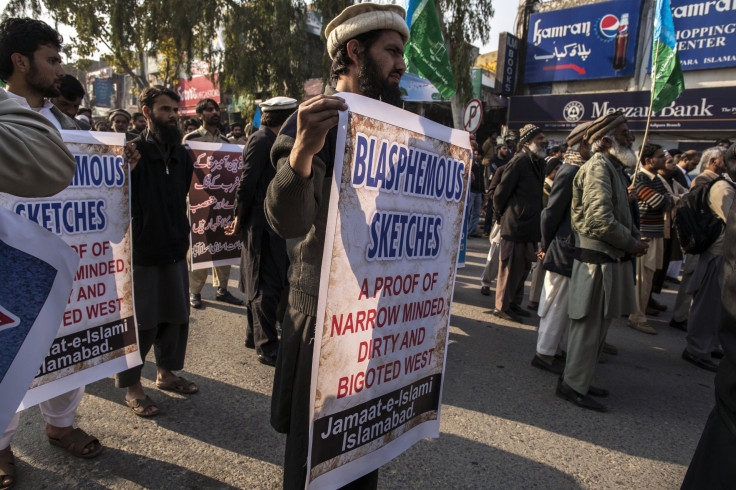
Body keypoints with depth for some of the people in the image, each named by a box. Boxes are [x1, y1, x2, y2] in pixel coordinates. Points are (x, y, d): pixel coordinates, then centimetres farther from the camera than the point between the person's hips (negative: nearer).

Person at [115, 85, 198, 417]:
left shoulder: (181, 154, 8)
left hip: (175, 249, 6)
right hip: (140, 252, -6)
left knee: (176, 315, 14)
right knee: (140, 322, 4)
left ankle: (166, 372, 33)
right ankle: (131, 387, 21)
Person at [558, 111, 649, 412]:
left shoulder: (613, 168, 18)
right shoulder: (598, 168, -14)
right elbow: (600, 219, -25)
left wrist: (634, 237, 6)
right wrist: (630, 243, -14)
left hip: (609, 260, 10)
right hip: (597, 261, -10)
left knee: (596, 327, 17)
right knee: (589, 327, -2)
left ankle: (579, 380, 29)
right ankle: (573, 386, 10)